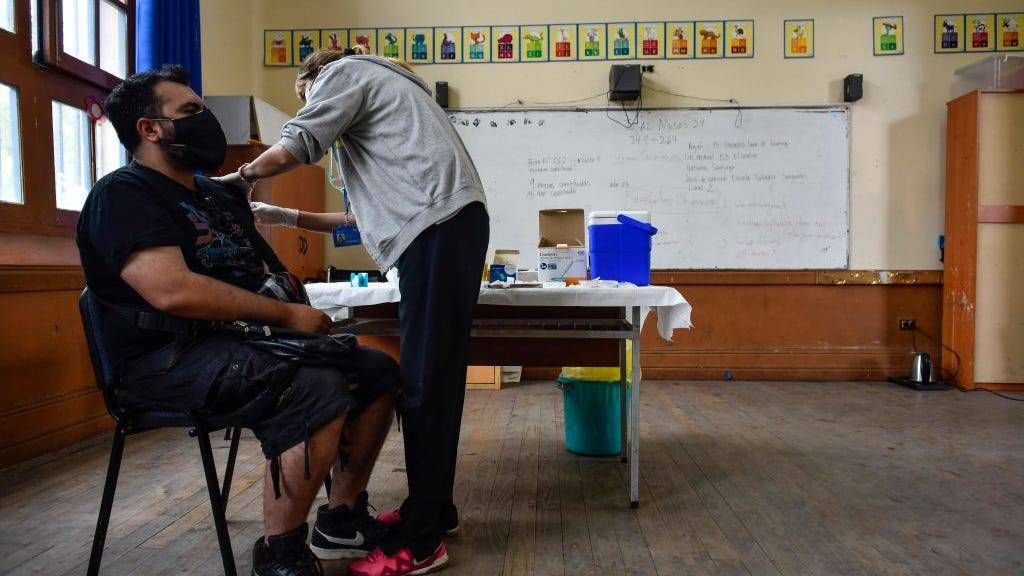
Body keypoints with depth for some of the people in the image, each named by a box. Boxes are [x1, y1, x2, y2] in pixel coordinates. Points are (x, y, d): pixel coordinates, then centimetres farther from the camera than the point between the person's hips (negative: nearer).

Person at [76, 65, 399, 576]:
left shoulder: (219, 195, 20)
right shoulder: (124, 194, -8)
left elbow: (259, 274, 24)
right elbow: (173, 292, -24)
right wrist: (286, 315, -20)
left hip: (245, 337, 9)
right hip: (173, 355, -9)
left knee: (378, 372, 1)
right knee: (318, 392, -32)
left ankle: (342, 519, 10)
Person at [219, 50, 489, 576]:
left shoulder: (345, 71, 11)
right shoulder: (379, 92, 38)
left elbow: (292, 149, -3)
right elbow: (370, 210, 32)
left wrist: (238, 178, 15)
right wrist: (292, 218, 33)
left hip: (438, 226, -10)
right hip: (450, 223, 10)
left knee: (424, 382, -10)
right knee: (432, 376, 10)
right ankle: (433, 508, 20)